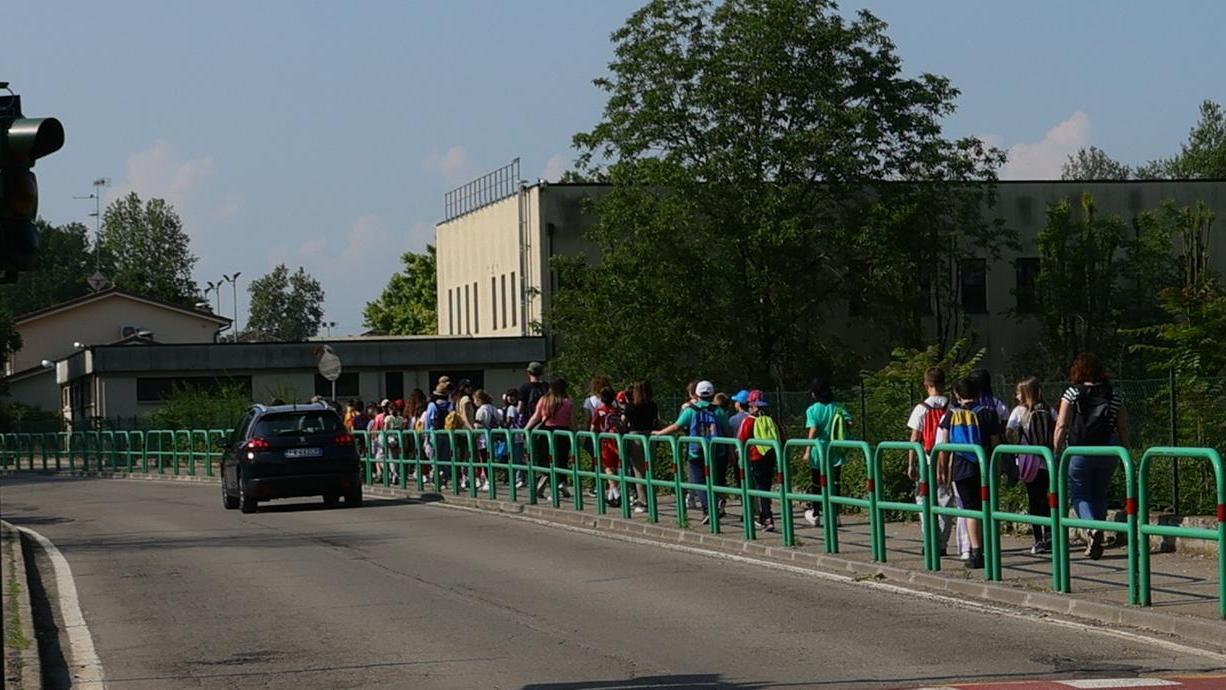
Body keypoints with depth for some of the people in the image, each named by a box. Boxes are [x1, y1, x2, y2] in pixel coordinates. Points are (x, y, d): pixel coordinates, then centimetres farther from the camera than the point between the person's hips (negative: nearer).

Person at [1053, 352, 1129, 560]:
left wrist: (1056, 452, -1)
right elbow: (1123, 428, 6)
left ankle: (1093, 528, -21)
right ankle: (1096, 543, 15)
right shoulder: (1114, 395, 6)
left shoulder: (1072, 394, -3)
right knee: (1100, 494, 15)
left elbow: (1061, 426, -7)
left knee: (1080, 494, 5)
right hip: (1108, 452, 3)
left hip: (1080, 452, -3)